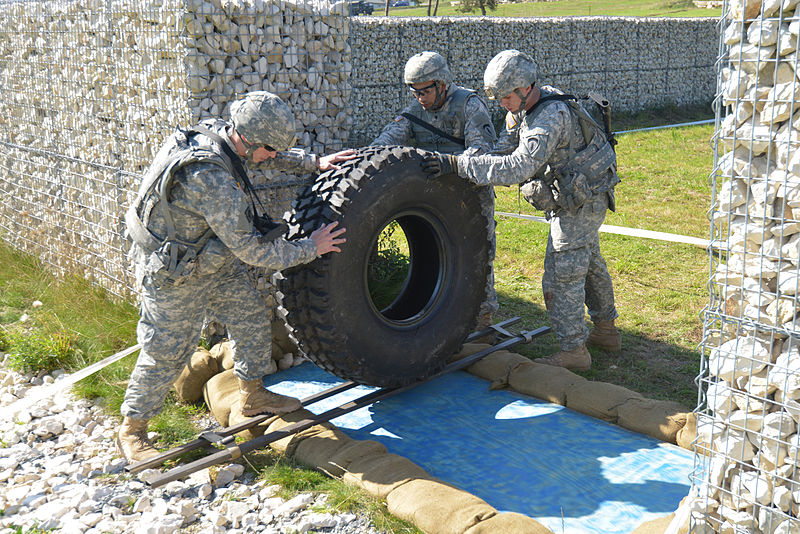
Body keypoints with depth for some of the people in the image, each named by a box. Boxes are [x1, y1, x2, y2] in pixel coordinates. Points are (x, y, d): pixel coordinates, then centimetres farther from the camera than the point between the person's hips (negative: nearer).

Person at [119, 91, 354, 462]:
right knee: (167, 352, 5)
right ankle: (131, 431, 24)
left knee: (251, 319, 15)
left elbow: (269, 157, 14)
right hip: (176, 275, -9)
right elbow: (251, 250, -29)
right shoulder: (214, 181, -37)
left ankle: (252, 394, 35)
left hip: (216, 260, 9)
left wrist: (315, 162, 8)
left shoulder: (215, 133, -10)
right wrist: (311, 248, -19)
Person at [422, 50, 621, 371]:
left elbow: (518, 167, -43)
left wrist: (457, 164, -44)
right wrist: (468, 180, -12)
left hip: (580, 202, -10)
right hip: (581, 198, 10)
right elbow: (504, 152, 4)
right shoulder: (523, 107, -1)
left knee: (562, 275, -6)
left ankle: (573, 351, 4)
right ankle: (605, 330, 39)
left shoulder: (551, 116, -32)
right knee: (589, 263, 22)